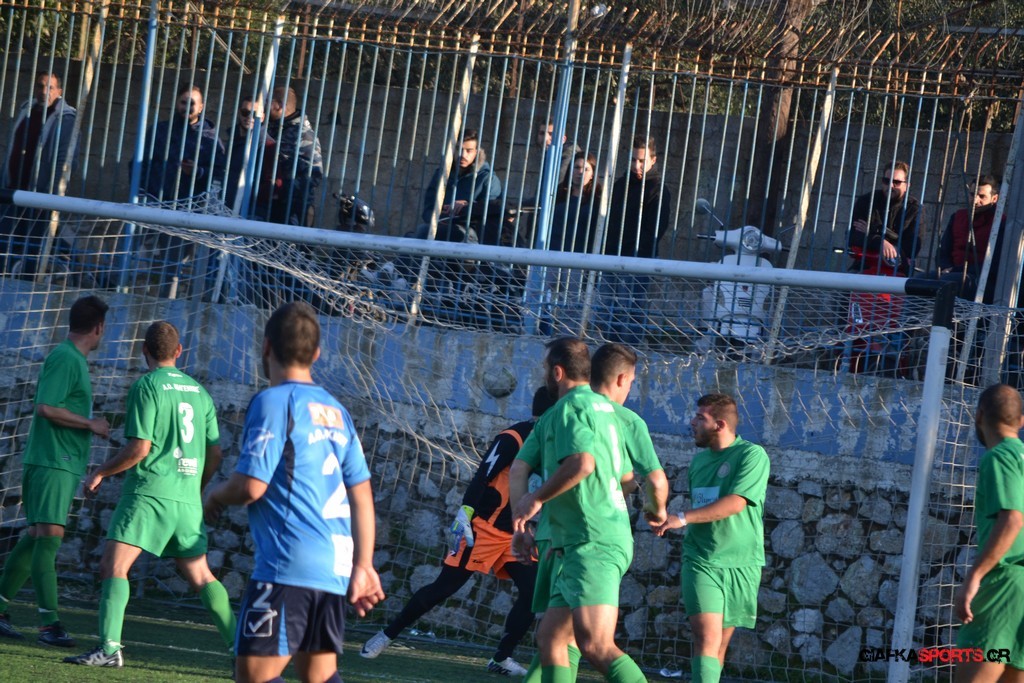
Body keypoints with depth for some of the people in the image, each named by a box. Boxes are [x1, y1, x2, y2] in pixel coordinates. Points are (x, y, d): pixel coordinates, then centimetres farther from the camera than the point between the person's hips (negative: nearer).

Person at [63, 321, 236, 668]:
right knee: (201, 576, 15)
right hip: (188, 499, 6)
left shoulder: (147, 386, -6)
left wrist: (100, 473, 0)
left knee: (113, 564, -9)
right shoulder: (199, 391, 13)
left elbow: (139, 448, -12)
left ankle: (109, 647, -23)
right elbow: (215, 453, 15)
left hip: (149, 492, -6)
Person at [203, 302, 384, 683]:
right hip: (333, 566, 8)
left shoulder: (274, 402, -8)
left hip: (287, 565, -8)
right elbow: (361, 494, 13)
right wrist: (363, 565, 16)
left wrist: (216, 497, 7)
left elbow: (251, 486, -14)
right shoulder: (335, 411, 15)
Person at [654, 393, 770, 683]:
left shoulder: (752, 455, -8)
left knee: (719, 644, 5)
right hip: (701, 561, 3)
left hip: (740, 564, -3)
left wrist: (683, 518, -23)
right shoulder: (699, 459, 12)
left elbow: (735, 503, -20)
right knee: (707, 638, -14)